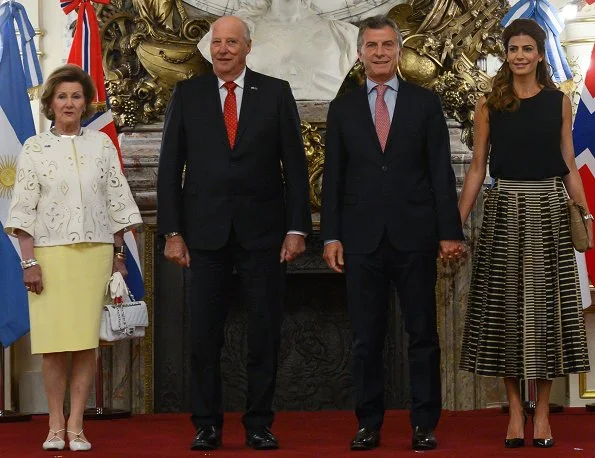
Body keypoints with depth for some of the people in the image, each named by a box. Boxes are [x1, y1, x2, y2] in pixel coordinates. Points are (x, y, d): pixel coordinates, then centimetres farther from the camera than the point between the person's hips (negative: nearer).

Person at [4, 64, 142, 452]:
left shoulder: (101, 144, 8)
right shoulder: (35, 148, 3)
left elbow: (117, 201, 10)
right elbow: (24, 208, 0)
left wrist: (119, 254, 6)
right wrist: (29, 260, -7)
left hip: (95, 251, 1)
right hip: (50, 252, -1)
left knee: (87, 342, -2)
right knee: (54, 344, -3)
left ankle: (76, 426, 2)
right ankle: (56, 426, 5)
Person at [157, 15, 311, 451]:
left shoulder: (276, 92, 4)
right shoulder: (188, 94, 5)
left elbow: (294, 164, 3)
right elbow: (170, 167, 4)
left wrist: (297, 228, -4)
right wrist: (172, 231, -2)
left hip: (262, 230, 0)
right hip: (206, 230, 0)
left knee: (265, 330, 2)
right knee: (205, 332, 2)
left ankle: (260, 424, 11)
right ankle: (207, 425, 10)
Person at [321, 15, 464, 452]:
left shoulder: (425, 103, 6)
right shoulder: (343, 108, 9)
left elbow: (441, 171, 3)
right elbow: (333, 177, 7)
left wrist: (450, 231, -4)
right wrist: (331, 236, 0)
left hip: (414, 235, -1)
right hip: (362, 237, 1)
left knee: (423, 334, 2)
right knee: (366, 338, 4)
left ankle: (424, 424, 9)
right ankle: (369, 424, 11)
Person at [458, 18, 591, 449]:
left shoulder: (559, 102, 5)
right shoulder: (489, 105, 4)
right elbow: (477, 169, 6)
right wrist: (457, 223, 0)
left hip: (548, 208, 0)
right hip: (504, 209, 0)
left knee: (546, 305, 2)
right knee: (505, 305, 1)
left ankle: (542, 411, 9)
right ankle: (515, 410, 9)